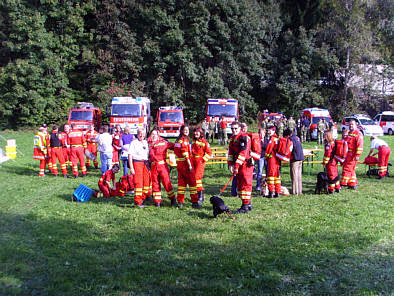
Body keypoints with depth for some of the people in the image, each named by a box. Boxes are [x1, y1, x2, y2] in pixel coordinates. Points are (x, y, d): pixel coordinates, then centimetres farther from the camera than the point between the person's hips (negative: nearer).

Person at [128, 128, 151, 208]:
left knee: (147, 181, 5)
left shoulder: (146, 142, 16)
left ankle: (143, 197, 24)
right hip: (137, 163, -5)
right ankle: (138, 201, 0)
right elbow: (130, 155, -5)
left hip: (146, 163, 5)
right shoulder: (134, 142, -1)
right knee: (138, 182, -7)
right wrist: (131, 168, -11)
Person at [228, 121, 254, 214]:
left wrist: (236, 166, -23)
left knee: (245, 184, -6)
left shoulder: (244, 137, -14)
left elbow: (243, 153, -21)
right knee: (239, 184, 14)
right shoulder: (233, 138, 15)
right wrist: (230, 164, -1)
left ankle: (245, 207, -1)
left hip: (245, 164, -9)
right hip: (238, 165, 9)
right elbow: (230, 151, 11)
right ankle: (248, 204, 24)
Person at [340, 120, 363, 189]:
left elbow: (360, 145, -17)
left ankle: (343, 183, -3)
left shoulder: (358, 134, -10)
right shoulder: (349, 133, 19)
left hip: (352, 155, -9)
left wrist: (357, 155, -22)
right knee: (351, 170, 14)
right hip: (347, 154, 9)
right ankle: (353, 184, 23)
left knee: (347, 168, -7)